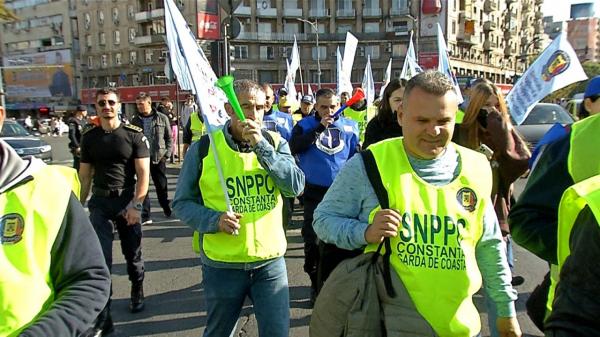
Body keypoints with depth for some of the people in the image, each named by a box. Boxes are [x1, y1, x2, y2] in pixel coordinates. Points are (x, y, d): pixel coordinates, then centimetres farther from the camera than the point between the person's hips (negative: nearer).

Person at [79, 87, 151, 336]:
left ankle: (137, 291, 39)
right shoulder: (89, 136, 6)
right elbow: (84, 174, 10)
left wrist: (135, 204, -16)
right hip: (99, 201, 2)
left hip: (128, 199, -2)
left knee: (132, 253, 12)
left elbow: (143, 173, -8)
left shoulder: (134, 135, -4)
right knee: (100, 257, -3)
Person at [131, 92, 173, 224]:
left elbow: (169, 138, 4)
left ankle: (167, 210, 28)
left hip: (158, 158, -1)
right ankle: (146, 215, 8)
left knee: (162, 186, 8)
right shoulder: (135, 120, 6)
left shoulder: (162, 118, 1)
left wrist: (166, 154, -5)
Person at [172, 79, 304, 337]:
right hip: (221, 265, 0)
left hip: (270, 262, 1)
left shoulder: (275, 143, -1)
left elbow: (296, 187, -15)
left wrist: (261, 146, -21)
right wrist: (214, 220, -20)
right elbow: (182, 202, -2)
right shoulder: (203, 148, -7)